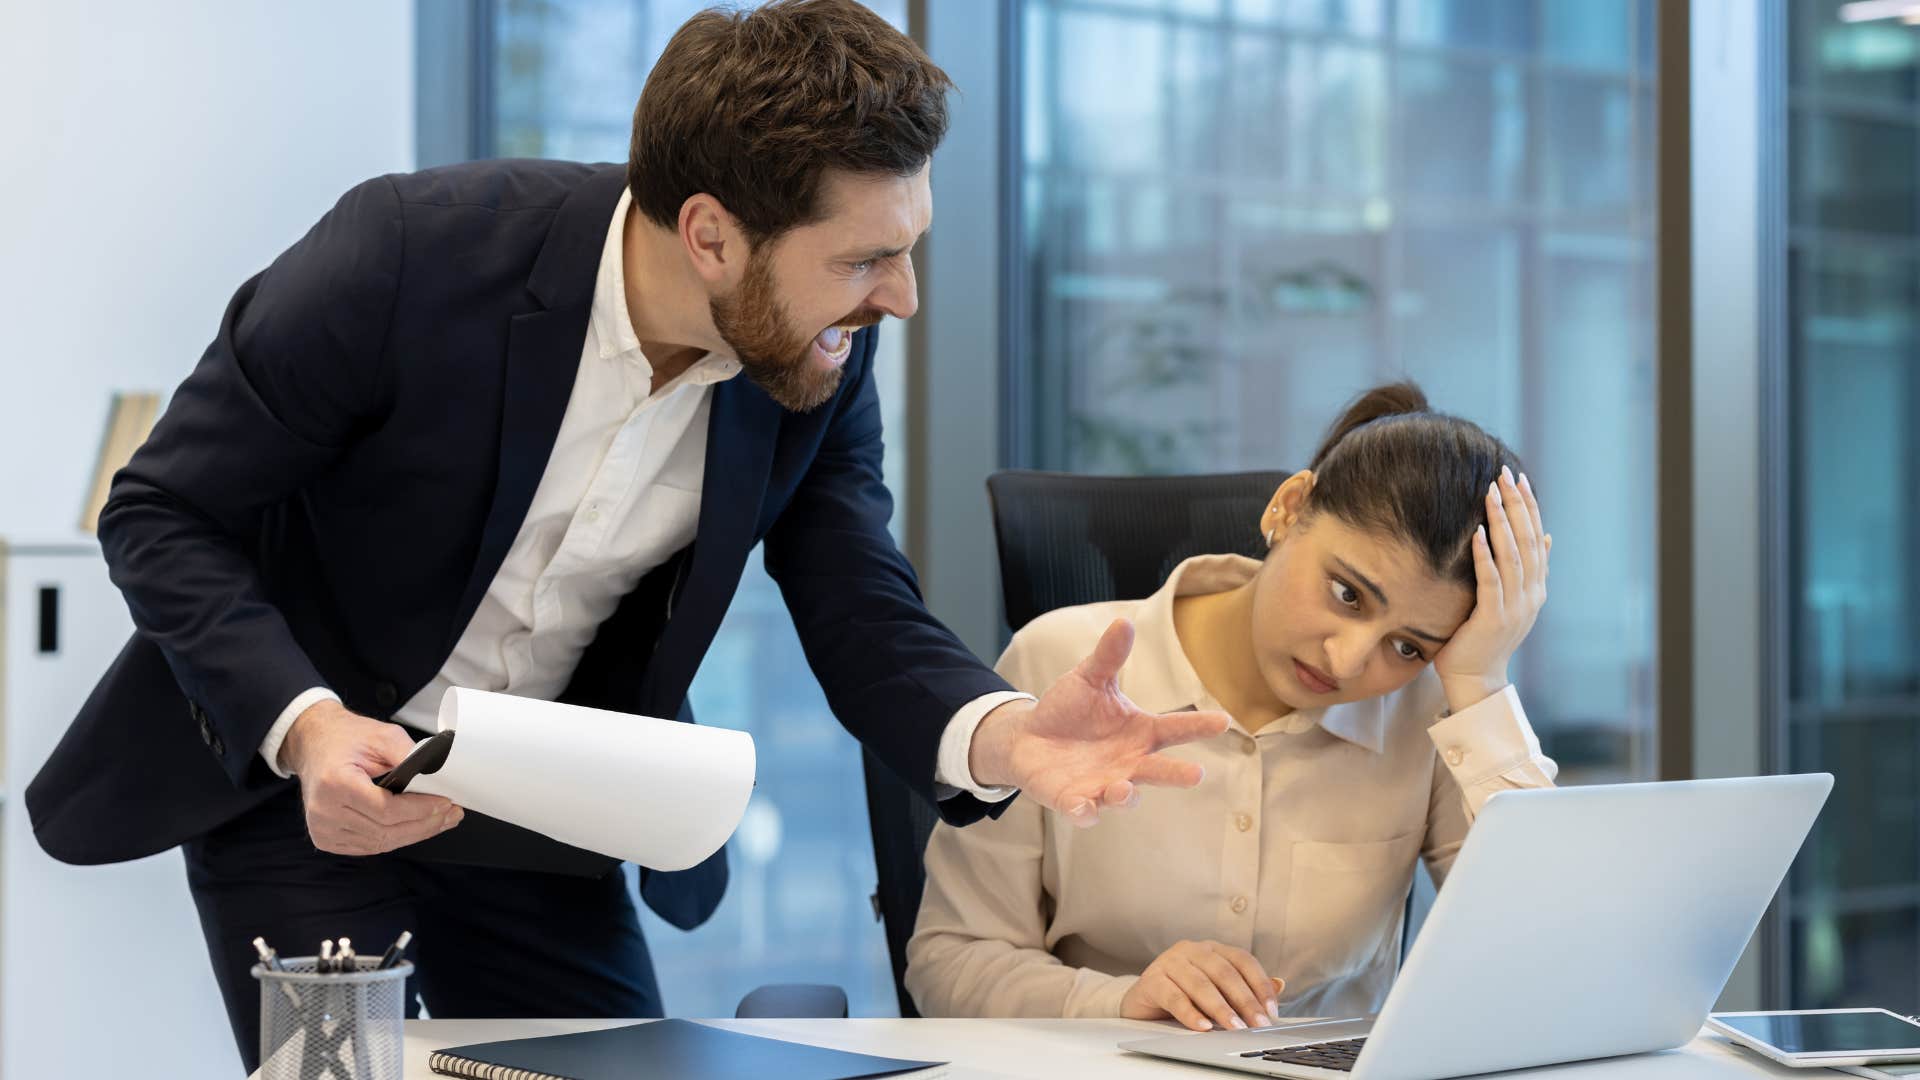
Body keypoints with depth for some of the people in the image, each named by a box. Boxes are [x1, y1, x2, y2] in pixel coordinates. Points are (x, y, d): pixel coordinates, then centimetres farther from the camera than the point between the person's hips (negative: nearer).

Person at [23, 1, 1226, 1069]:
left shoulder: (820, 360, -14)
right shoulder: (405, 253, -28)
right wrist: (305, 726, -36)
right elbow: (160, 516, -20)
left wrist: (1000, 733, -36)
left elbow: (868, 628, -13)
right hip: (291, 764, -4)